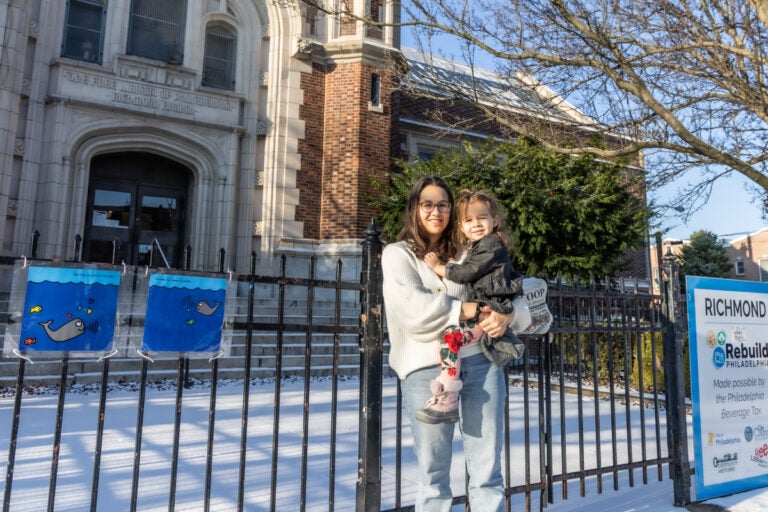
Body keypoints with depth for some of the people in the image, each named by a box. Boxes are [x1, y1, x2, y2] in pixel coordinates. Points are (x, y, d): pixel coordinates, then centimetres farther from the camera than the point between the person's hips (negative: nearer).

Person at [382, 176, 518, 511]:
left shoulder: (465, 254, 18)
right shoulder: (397, 254, 6)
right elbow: (413, 309, -10)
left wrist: (503, 316, -8)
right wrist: (471, 310, -10)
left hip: (480, 361, 4)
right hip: (426, 368, -3)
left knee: (488, 470, 6)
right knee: (434, 474, 7)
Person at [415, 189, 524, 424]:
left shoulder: (492, 245, -7)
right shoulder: (475, 247, 23)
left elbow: (467, 272, -13)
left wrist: (440, 267, -4)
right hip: (480, 310, 11)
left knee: (450, 336, -28)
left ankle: (447, 400, -30)